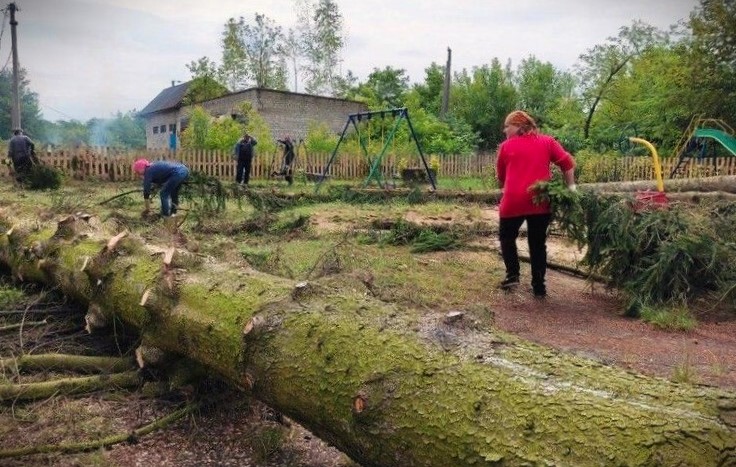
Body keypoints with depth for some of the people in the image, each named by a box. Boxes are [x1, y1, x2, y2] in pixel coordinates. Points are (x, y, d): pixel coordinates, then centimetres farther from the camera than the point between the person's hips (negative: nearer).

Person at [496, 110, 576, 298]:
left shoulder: (506, 146, 6)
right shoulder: (547, 142, 8)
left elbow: (500, 176, 14)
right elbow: (568, 163, 2)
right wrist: (570, 186, 10)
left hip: (513, 200, -1)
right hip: (540, 200, 2)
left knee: (507, 237, 19)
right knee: (538, 243, 12)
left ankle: (512, 275, 5)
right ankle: (539, 286, 12)